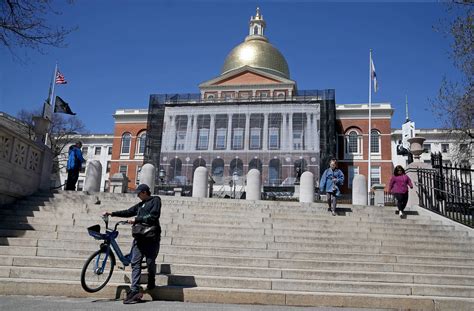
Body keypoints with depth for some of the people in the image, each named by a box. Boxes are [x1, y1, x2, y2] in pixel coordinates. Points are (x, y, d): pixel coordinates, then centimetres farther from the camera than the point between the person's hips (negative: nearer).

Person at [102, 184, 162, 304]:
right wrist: (111, 213, 17)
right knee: (135, 263, -5)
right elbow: (128, 212, 24)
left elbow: (153, 216, -9)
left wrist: (136, 219, -8)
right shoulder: (140, 205, 26)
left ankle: (151, 283, 24)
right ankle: (135, 291, -8)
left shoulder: (155, 200, 3)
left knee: (150, 262, -4)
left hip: (151, 237, -6)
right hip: (139, 236, 6)